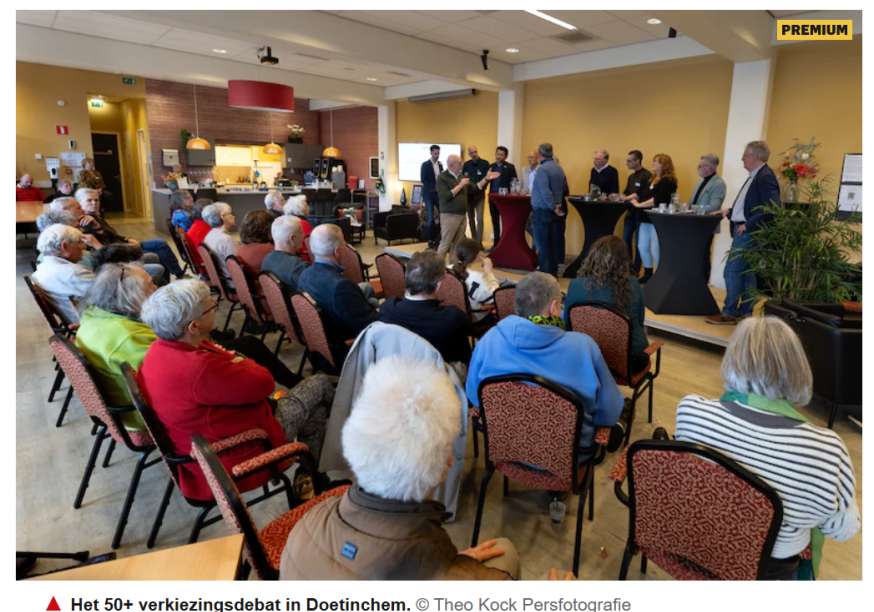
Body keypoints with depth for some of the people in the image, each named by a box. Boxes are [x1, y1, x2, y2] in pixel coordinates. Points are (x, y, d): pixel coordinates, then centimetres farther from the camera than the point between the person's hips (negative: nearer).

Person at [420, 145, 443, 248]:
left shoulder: (440, 164, 11)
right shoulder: (425, 164, -6)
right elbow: (423, 179, -12)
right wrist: (435, 187, -18)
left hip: (439, 193, 5)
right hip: (429, 193, -5)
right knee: (430, 217, -3)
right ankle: (431, 240, 6)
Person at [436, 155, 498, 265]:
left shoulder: (461, 177, 13)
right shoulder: (442, 178, -8)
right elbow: (445, 197, -18)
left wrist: (486, 179, 4)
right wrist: (460, 185, -16)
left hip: (462, 215, 7)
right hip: (449, 216, -7)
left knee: (457, 244, 9)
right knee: (445, 244, -5)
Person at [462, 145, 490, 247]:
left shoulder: (485, 163, -1)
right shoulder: (466, 164, 8)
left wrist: (480, 188, -19)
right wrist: (465, 187, -12)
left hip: (479, 194, -3)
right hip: (468, 194, 3)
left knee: (479, 219, -12)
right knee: (471, 219, 9)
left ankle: (479, 242, -9)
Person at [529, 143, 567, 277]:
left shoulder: (542, 169, -15)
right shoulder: (559, 167, 10)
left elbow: (545, 192, -23)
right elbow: (563, 189, 13)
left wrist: (553, 207, -17)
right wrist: (557, 204, 13)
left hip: (542, 211, -7)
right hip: (554, 211, 8)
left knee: (543, 244, -2)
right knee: (553, 243, 11)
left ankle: (545, 275, 1)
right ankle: (553, 272, 18)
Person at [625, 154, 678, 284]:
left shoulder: (667, 181, -11)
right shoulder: (653, 179, 17)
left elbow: (657, 200, -21)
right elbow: (642, 194, 17)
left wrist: (638, 205, -18)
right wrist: (625, 199, 6)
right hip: (647, 217, 9)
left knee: (655, 249, -5)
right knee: (642, 247, 10)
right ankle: (648, 274, 22)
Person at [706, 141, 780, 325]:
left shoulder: (765, 177, -16)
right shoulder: (755, 176, 15)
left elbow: (771, 209, -24)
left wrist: (749, 225, -21)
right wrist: (730, 210, 13)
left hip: (748, 233, -10)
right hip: (743, 231, 10)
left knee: (732, 271, -7)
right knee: (746, 272, 13)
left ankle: (728, 314, -1)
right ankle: (745, 311, 21)